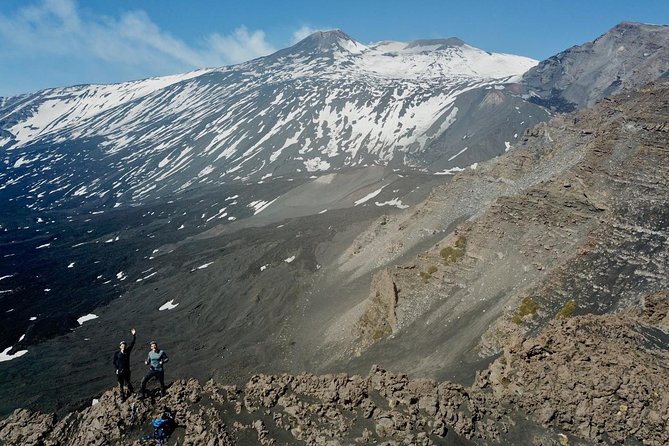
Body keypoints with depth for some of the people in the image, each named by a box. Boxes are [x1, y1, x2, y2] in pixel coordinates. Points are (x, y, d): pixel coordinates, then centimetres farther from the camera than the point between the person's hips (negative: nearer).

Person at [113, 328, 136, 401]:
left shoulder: (127, 351, -1)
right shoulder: (117, 353, -2)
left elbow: (132, 343, -6)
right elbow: (114, 362, 4)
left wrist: (133, 335, -13)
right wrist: (117, 369, -7)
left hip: (126, 371, 0)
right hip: (119, 371, 0)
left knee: (128, 383, 3)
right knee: (120, 384, 7)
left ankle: (130, 392, 27)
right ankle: (122, 397, 18)